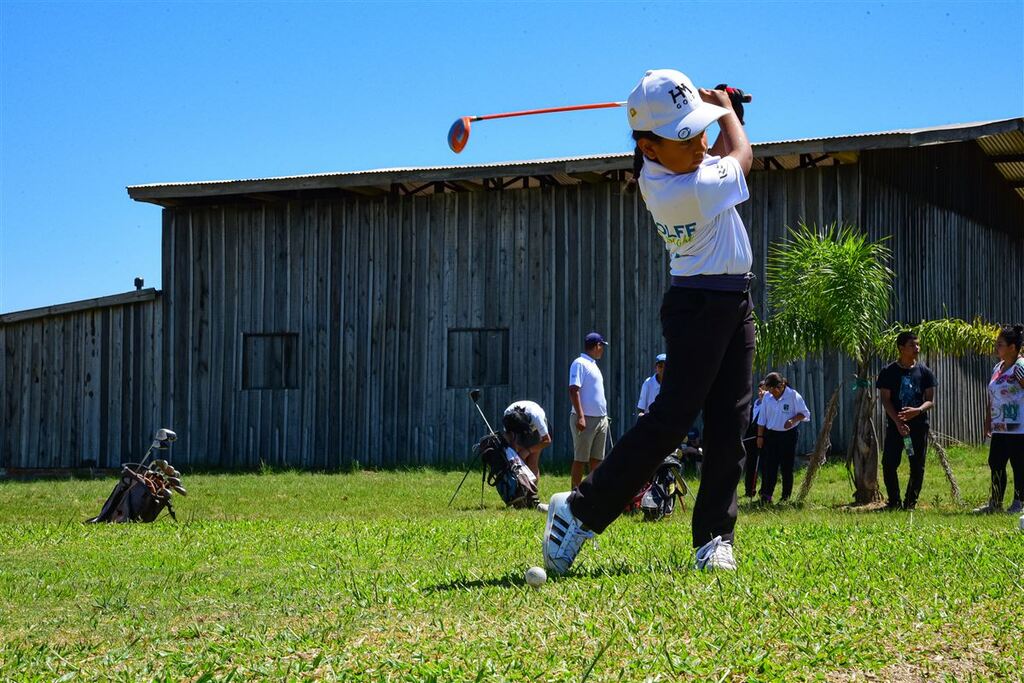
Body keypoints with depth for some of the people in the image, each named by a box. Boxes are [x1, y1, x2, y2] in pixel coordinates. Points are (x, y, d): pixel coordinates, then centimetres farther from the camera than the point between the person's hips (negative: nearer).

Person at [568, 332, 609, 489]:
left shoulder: (593, 365, 19)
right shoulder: (580, 363, -10)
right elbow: (574, 390, -18)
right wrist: (580, 417, -24)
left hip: (600, 419, 9)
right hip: (586, 419, -9)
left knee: (597, 459, 10)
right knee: (580, 459, -5)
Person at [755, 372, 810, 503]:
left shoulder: (793, 395, -7)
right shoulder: (767, 397, 4)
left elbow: (805, 413, -2)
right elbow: (762, 418, 10)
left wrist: (793, 419, -20)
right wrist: (760, 436, 5)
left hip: (788, 435, -3)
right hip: (770, 435, 3)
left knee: (787, 468, 2)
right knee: (769, 467, -3)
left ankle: (786, 496, 10)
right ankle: (766, 495, -2)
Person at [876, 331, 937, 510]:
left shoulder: (924, 372, 5)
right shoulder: (888, 372, -1)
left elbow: (930, 401, 3)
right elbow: (885, 400, -4)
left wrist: (918, 410, -19)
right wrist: (898, 422, -17)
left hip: (919, 425, 2)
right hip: (895, 425, -2)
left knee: (917, 467, 3)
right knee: (889, 464, -6)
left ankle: (910, 502, 14)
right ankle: (894, 502, 7)